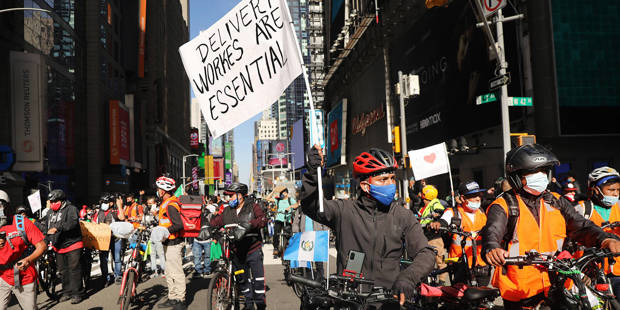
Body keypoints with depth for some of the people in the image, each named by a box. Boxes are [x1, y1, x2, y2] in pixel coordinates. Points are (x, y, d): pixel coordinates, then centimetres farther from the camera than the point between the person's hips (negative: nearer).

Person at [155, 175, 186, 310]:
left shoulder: (170, 205, -19)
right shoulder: (167, 203, 14)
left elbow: (178, 225, -27)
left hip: (173, 244, -11)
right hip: (168, 244, 11)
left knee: (177, 273, -3)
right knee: (168, 272, 17)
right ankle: (172, 298, 27)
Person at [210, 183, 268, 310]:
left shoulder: (253, 206, -3)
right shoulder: (228, 211, 11)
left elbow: (263, 219, -18)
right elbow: (217, 221, 5)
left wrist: (250, 224, -34)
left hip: (253, 250, -5)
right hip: (237, 251, 5)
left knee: (258, 278, -2)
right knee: (242, 279, 14)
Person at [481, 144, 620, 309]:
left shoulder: (557, 202, 12)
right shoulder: (504, 206, -6)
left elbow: (580, 225, 1)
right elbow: (492, 232, -21)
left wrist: (605, 239, -20)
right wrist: (492, 249, -45)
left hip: (555, 286, 4)